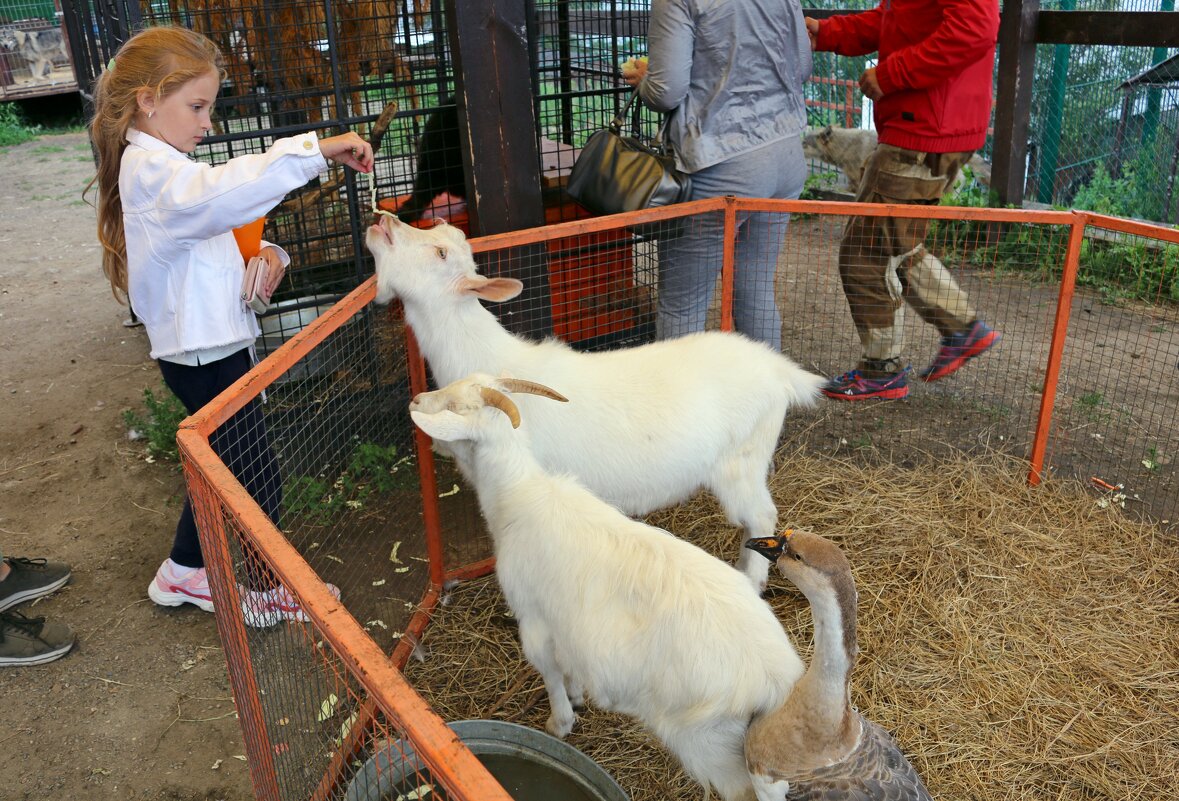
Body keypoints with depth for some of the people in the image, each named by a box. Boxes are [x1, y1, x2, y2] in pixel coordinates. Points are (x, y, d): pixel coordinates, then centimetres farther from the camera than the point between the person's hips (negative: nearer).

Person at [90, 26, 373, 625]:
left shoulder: (158, 166, 15)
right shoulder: (151, 170, -20)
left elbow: (209, 229, 20)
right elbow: (219, 194, -43)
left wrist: (262, 253, -3)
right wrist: (315, 148, -45)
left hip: (206, 348, 10)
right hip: (207, 356, -10)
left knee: (224, 465, 22)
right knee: (258, 478, 3)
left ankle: (182, 573, 39)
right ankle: (269, 591, 23)